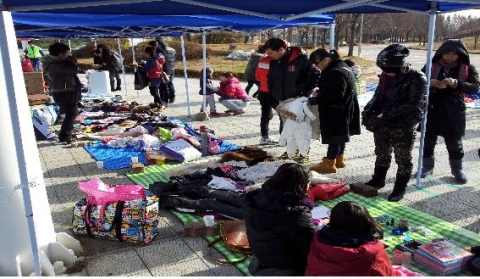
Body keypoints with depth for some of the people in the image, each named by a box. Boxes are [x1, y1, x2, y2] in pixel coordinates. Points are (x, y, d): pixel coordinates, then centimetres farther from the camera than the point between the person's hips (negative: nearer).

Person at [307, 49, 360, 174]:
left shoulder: (336, 73, -25)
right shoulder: (340, 67, 11)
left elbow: (334, 96, -28)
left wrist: (313, 100, -23)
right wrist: (319, 92, 3)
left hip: (337, 112, -11)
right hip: (342, 111, 11)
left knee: (334, 137, -3)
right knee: (339, 135, 19)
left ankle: (329, 163, 4)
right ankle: (339, 160, 30)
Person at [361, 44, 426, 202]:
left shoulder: (417, 79, -17)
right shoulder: (386, 76, 2)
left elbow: (412, 105, -21)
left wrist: (386, 114, -24)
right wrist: (369, 109, -9)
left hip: (404, 127, -6)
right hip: (382, 124, 6)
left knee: (403, 159, 9)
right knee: (381, 154, 21)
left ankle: (400, 189, 24)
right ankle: (378, 180, 39)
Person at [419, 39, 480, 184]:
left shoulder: (468, 68, -1)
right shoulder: (432, 65, 1)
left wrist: (456, 83, -27)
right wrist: (429, 82, -20)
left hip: (454, 110, -1)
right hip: (432, 108, 1)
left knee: (454, 142, 9)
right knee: (428, 139, 9)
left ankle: (457, 169, 25)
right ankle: (427, 166, 26)